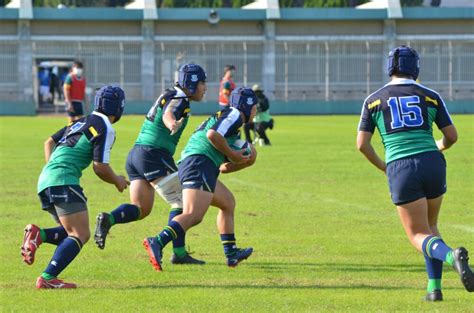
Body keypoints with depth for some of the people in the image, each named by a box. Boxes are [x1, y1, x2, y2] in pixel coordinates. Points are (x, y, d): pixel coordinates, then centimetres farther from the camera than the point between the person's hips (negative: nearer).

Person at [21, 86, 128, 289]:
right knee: (81, 235, -11)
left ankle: (38, 235, -8)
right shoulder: (105, 129, -4)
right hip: (63, 182, -9)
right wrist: (117, 181, 9)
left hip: (45, 181, 9)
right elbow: (100, 167, -9)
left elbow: (49, 142, 30)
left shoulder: (81, 122, 22)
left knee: (74, 233, 14)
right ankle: (47, 278, -24)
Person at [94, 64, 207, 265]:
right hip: (153, 155, -9)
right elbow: (168, 113, -29)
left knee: (140, 209, 8)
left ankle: (108, 219, -16)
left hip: (136, 154, 9)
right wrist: (173, 124, -50)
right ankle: (179, 252, -13)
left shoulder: (169, 96, 21)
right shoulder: (180, 99, -7)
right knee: (180, 203, -6)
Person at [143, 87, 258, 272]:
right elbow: (213, 134, -16)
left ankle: (231, 255, 28)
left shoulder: (224, 116, 34)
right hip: (200, 164, -10)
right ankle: (157, 243, -44)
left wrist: (244, 162, 22)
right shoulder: (235, 115, 4)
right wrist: (232, 154, -6)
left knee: (228, 203, 26)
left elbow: (223, 168, 34)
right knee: (193, 215, -24)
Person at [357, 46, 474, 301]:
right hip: (433, 164, 2)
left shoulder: (373, 100, 9)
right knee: (430, 226, 24)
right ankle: (434, 287, 13)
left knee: (420, 237, 4)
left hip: (401, 170, -2)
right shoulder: (430, 97, 10)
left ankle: (452, 256, -29)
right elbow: (452, 136, 10)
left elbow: (362, 144, 5)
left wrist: (382, 166, 22)